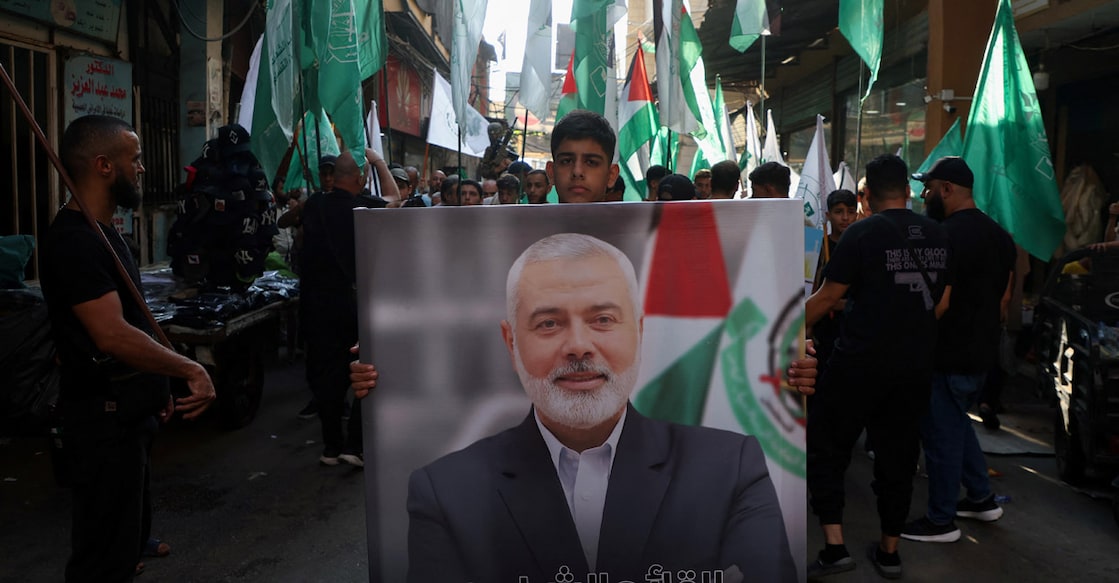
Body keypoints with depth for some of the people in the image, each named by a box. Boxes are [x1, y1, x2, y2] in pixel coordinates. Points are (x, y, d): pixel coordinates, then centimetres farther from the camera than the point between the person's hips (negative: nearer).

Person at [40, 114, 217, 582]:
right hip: (104, 418, -10)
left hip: (129, 410, 10)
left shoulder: (99, 232, 13)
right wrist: (192, 371, -21)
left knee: (130, 532, 22)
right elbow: (113, 335, -28)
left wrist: (156, 386, 17)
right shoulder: (74, 240, -20)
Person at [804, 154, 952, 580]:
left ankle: (835, 547, 2)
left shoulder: (862, 233, -11)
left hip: (860, 362, -6)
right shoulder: (938, 235, 6)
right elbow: (942, 302, 10)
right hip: (916, 365, 6)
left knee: (826, 448, 6)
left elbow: (826, 298, -10)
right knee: (898, 454, 15)